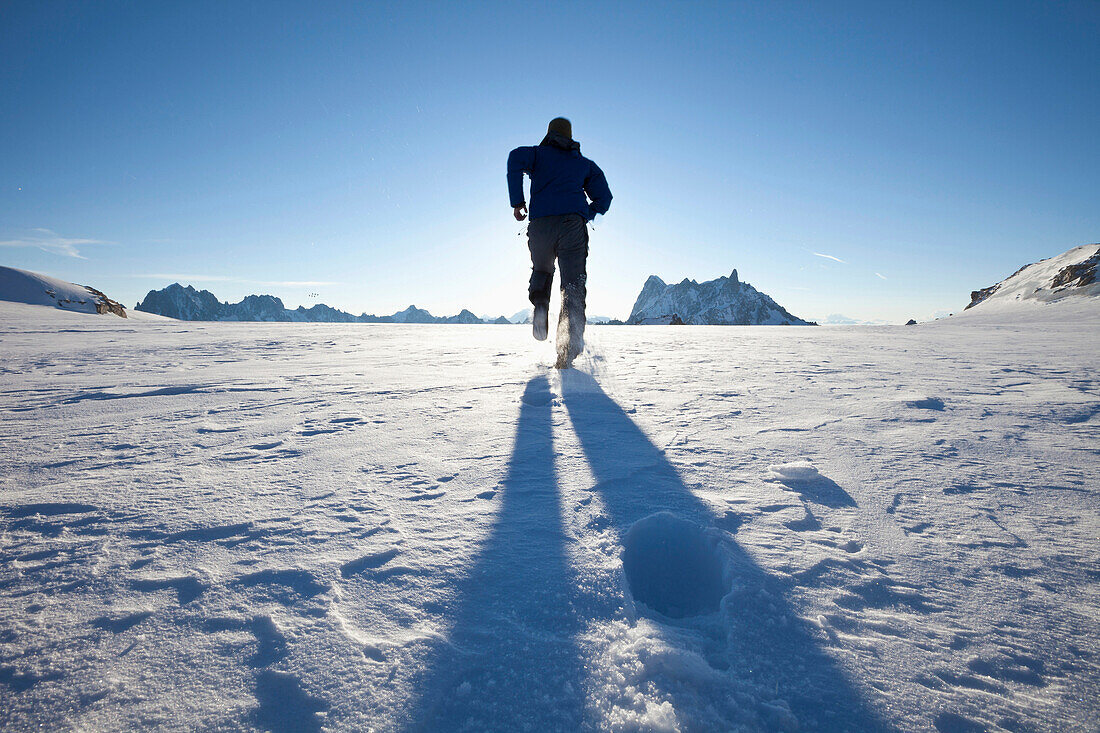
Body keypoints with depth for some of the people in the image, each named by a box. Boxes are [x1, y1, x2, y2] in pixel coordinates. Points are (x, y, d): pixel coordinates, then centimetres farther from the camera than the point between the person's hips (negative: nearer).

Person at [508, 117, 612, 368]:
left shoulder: (538, 154, 21)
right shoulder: (585, 164, 28)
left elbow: (515, 159, -2)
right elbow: (603, 198, 21)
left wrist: (517, 201, -1)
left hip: (541, 224, 0)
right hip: (573, 225, 0)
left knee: (541, 270, 27)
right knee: (573, 284, -6)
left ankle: (540, 306, -4)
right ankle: (569, 347, -26)